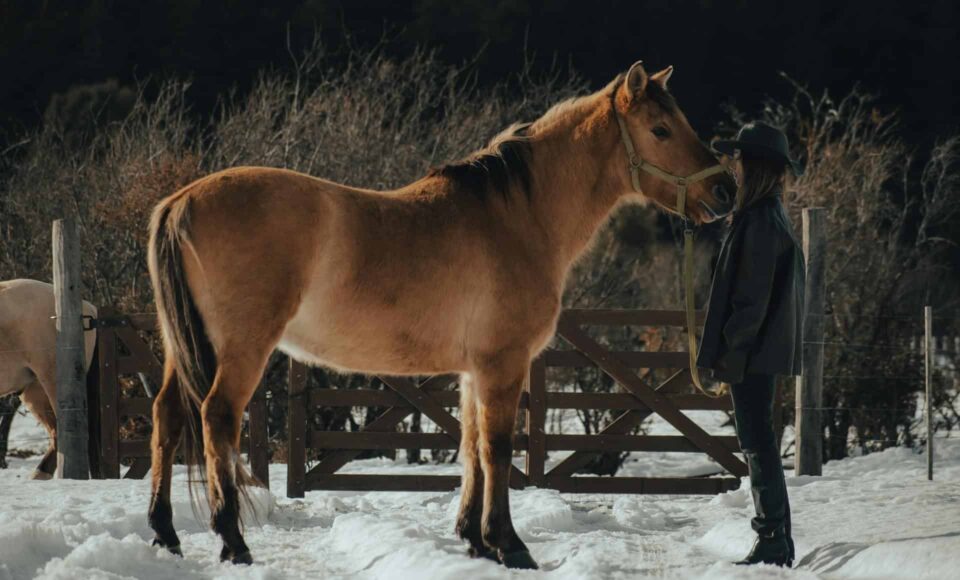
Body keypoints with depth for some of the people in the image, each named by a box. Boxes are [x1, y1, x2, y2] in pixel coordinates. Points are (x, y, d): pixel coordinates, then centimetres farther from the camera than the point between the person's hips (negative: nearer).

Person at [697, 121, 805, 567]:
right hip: (765, 350, 10)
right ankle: (776, 540, 17)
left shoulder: (761, 221, -16)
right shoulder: (769, 215, 16)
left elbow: (754, 294, -20)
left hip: (754, 351, -10)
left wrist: (732, 352, -20)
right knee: (759, 443, 13)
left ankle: (773, 542, -8)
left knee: (757, 442, -8)